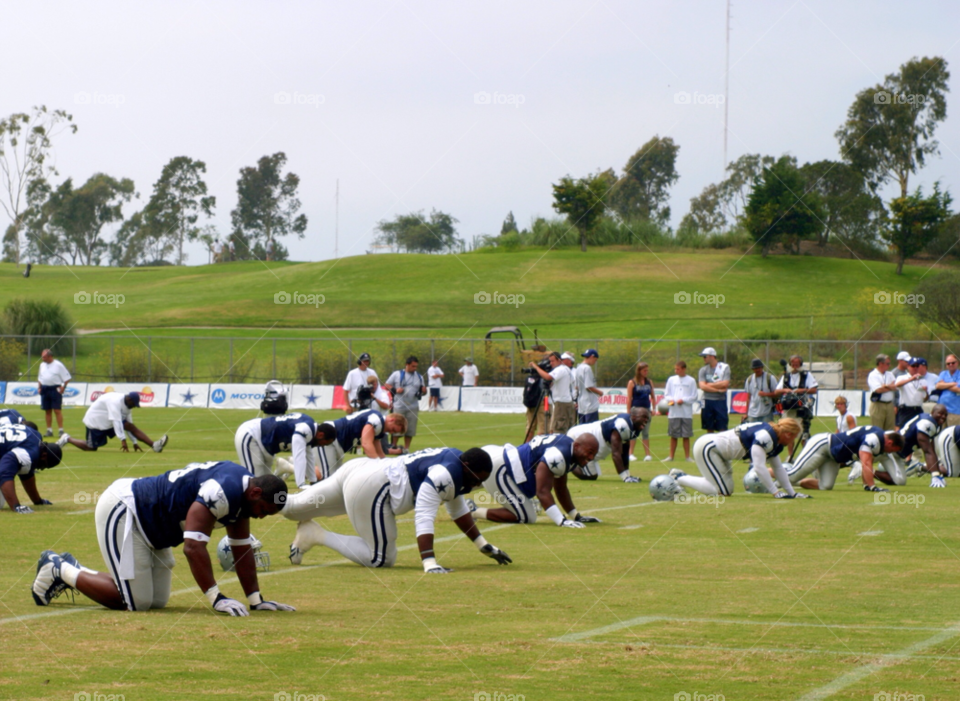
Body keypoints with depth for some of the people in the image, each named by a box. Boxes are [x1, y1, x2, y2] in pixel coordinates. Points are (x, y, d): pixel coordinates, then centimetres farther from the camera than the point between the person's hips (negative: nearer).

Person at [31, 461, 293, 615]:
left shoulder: (241, 493, 1)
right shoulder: (224, 492, -30)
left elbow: (242, 551, 9)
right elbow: (193, 546, -34)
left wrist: (256, 601, 6)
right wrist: (216, 598, -33)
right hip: (121, 511, -10)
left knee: (157, 600, 11)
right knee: (136, 602, -12)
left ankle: (71, 571, 23)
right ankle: (59, 570, 5)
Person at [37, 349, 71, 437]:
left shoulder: (58, 365, -6)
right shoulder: (42, 365, 12)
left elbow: (67, 378, -5)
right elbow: (39, 377, 22)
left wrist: (63, 388, -12)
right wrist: (39, 387, 9)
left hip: (55, 389, -6)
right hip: (45, 389, 6)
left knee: (57, 410, -8)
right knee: (48, 411, 8)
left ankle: (61, 430, -7)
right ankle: (49, 430, 13)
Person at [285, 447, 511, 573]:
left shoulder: (456, 464, 11)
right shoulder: (444, 475, -19)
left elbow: (458, 511, 25)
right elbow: (424, 518, -27)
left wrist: (484, 546, 27)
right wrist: (429, 563, -34)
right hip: (370, 488, -10)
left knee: (293, 508, 17)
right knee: (382, 558, -6)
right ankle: (317, 536, -3)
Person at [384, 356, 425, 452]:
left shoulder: (419, 377, 11)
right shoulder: (397, 374, 1)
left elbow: (423, 389, 18)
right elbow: (387, 385, 3)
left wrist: (421, 391, -6)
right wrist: (395, 390, -14)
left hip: (413, 407, 3)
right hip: (399, 407, -3)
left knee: (410, 429, 4)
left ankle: (406, 448, 16)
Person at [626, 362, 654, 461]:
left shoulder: (649, 382, 11)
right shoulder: (632, 383, -2)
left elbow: (653, 396, 15)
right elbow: (629, 398, -5)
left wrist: (653, 408, 4)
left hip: (646, 409, 4)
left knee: (646, 433, 6)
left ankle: (647, 454, 6)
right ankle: (630, 454, 1)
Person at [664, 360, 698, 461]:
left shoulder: (691, 381, 1)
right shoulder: (672, 379, 8)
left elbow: (694, 397, 0)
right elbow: (666, 394, 10)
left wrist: (683, 400, -13)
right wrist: (671, 400, -10)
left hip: (686, 413, -2)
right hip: (673, 412, 2)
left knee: (686, 436, 1)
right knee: (673, 436, 5)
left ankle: (688, 456, 7)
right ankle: (671, 456, 12)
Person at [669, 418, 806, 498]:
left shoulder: (776, 442, 6)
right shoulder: (764, 437, -25)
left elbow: (778, 468, 14)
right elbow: (759, 468, -28)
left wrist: (792, 493, 8)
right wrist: (775, 492, -24)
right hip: (706, 447, -11)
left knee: (727, 490, 9)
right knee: (721, 491, -13)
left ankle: (681, 477, 15)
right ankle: (678, 478, -1)